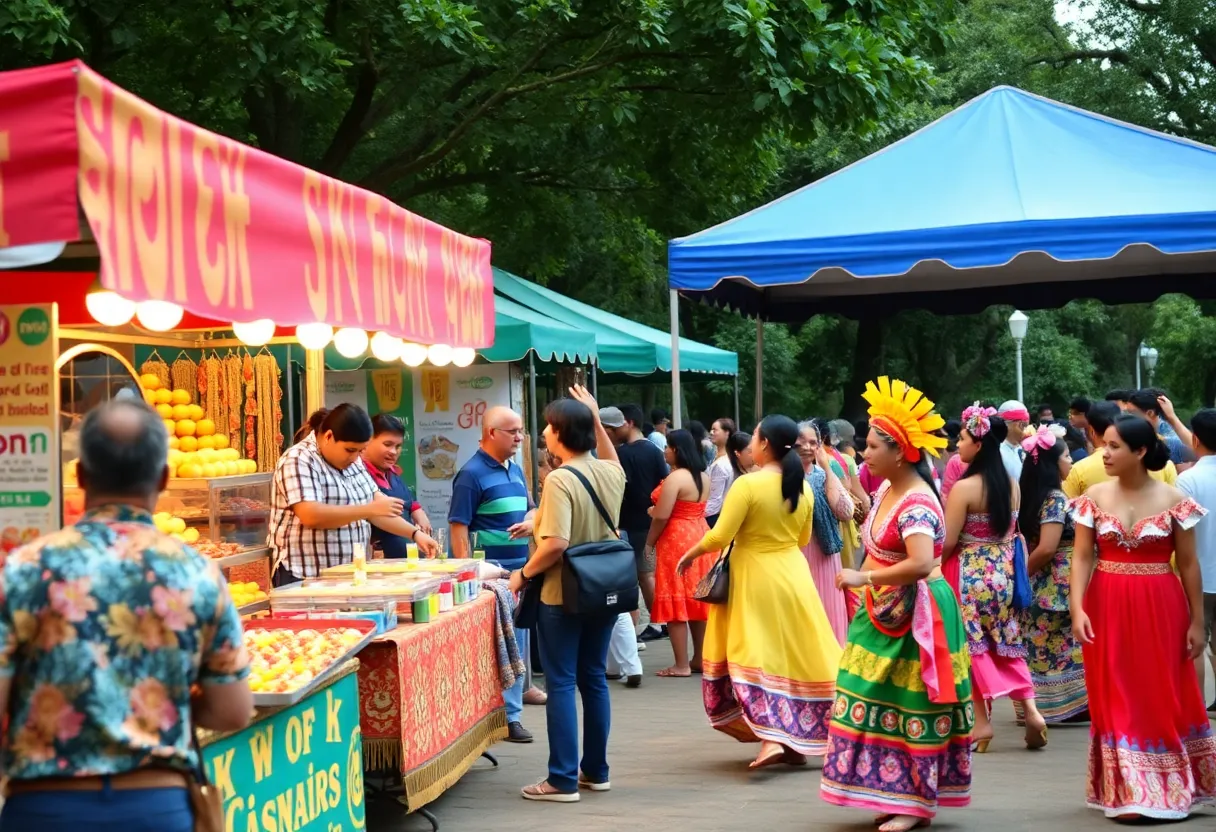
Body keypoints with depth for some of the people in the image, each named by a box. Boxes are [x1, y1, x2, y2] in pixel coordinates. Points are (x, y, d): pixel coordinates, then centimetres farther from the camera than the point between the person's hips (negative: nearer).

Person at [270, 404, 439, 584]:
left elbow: (377, 504, 14)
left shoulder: (352, 463, 12)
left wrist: (415, 534, 1)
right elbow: (311, 516, -26)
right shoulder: (298, 461, -14)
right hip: (305, 579, -8)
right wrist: (370, 509, -24)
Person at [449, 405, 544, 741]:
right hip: (492, 571, -8)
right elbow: (458, 526, -13)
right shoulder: (472, 474, -11)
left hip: (521, 568, 8)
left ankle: (519, 689, 25)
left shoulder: (515, 470, 13)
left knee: (520, 638, 14)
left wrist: (529, 521, -2)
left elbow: (529, 508, 23)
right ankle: (507, 715, 0)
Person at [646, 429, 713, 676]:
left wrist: (649, 543, -5)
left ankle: (682, 665, -3)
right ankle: (699, 659, 17)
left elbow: (661, 516, -18)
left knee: (675, 600, -4)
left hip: (676, 540, -8)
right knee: (697, 599, 12)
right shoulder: (703, 477, 10)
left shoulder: (675, 478, -16)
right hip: (700, 536, 8)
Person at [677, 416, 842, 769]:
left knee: (755, 657, -2)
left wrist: (690, 555, 1)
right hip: (793, 576, 5)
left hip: (754, 579, -5)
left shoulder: (747, 484, -15)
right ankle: (798, 740, 17)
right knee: (794, 655, 11)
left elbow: (719, 537, -16)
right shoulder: (803, 487, 3)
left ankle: (771, 738, -16)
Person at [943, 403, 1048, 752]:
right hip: (1003, 572, 6)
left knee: (972, 644, 3)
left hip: (969, 574, -6)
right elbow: (1011, 532, 10)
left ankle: (981, 721, 5)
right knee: (1004, 639, 15)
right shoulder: (1012, 485, 2)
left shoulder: (964, 488, -18)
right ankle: (1031, 709, 5)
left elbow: (947, 542, -17)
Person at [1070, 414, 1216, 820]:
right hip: (1108, 608, 2)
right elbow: (1082, 557, -1)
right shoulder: (1095, 497, 0)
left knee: (1164, 697, 5)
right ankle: (1129, 793, 13)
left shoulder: (1173, 500, -4)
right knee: (1117, 698, 5)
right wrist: (1077, 609, -13)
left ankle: (1170, 790, 18)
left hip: (1160, 609, -1)